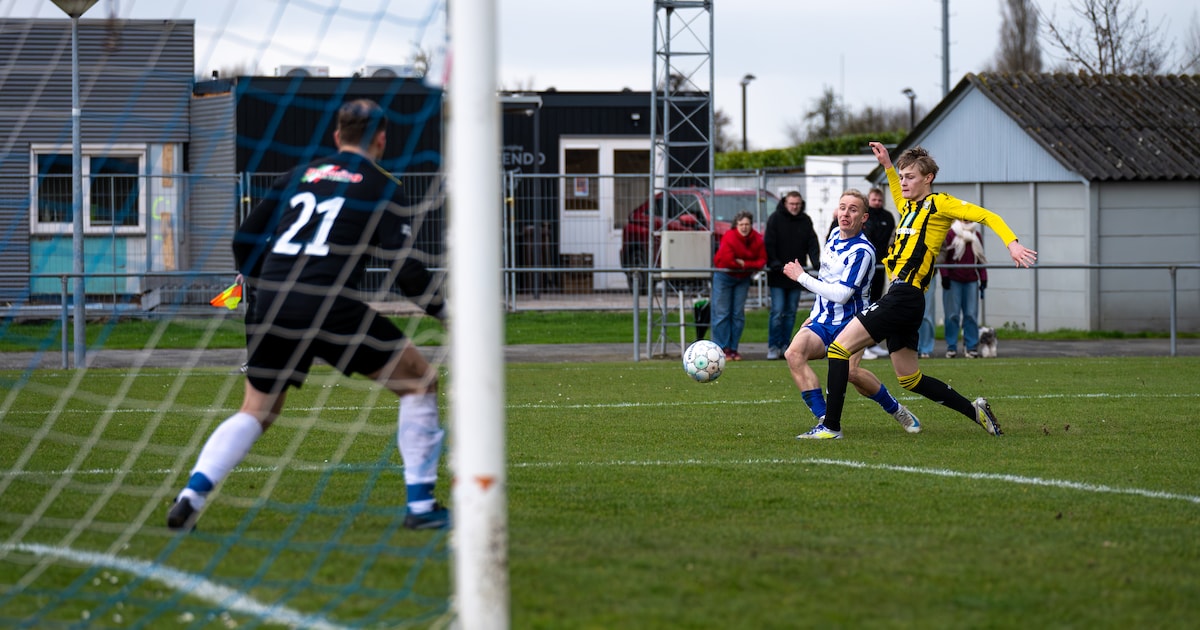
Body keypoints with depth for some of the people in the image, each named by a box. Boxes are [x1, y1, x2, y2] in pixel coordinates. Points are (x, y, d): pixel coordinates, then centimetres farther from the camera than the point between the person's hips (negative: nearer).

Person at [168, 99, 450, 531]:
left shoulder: (296, 178, 20)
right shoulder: (384, 189, 6)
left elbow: (244, 240, 21)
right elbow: (403, 267, -3)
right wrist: (444, 310, 11)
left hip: (272, 312, 5)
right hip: (332, 309, -5)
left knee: (255, 413, 21)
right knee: (419, 382, 13)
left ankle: (191, 495, 0)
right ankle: (420, 506, 9)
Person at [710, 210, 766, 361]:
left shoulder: (757, 240, -8)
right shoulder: (729, 237, -24)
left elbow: (762, 260, -9)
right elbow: (726, 261, -29)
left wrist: (744, 264, -24)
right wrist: (748, 265, -15)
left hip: (743, 278, 5)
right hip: (724, 276, -5)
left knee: (738, 314, 5)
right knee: (722, 313, -6)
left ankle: (733, 349, 11)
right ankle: (722, 349, -3)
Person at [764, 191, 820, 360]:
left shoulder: (805, 221, 7)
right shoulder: (775, 219, -4)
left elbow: (812, 243, 5)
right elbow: (769, 244, -8)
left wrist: (816, 262, -11)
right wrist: (774, 263, -20)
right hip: (777, 276, -4)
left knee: (791, 312, 7)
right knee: (777, 311, -8)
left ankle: (784, 345, 13)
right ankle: (773, 347, -4)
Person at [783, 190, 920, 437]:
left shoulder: (862, 251, -16)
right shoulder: (834, 235, 9)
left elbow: (841, 294, -22)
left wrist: (802, 277, -14)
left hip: (850, 322, -7)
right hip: (823, 322, 7)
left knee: (849, 370, -31)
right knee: (794, 352, -24)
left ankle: (896, 410, -2)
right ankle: (824, 421, -26)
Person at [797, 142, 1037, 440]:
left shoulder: (938, 203, -2)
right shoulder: (910, 206, 21)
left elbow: (986, 216, -7)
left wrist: (1013, 244, -19)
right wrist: (887, 166, 42)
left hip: (904, 295, -9)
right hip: (901, 296, 9)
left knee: (840, 346, -13)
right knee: (910, 379, 12)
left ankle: (831, 426, -15)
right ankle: (975, 411, 18)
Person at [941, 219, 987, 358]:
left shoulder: (977, 235, 14)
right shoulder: (950, 234, -2)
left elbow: (980, 259, 19)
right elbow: (942, 256, -3)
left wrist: (983, 278, 13)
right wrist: (944, 275, -11)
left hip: (971, 280, 4)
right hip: (953, 280, -4)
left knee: (971, 314, 1)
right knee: (952, 315, -3)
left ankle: (971, 347, 5)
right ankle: (951, 347, 3)